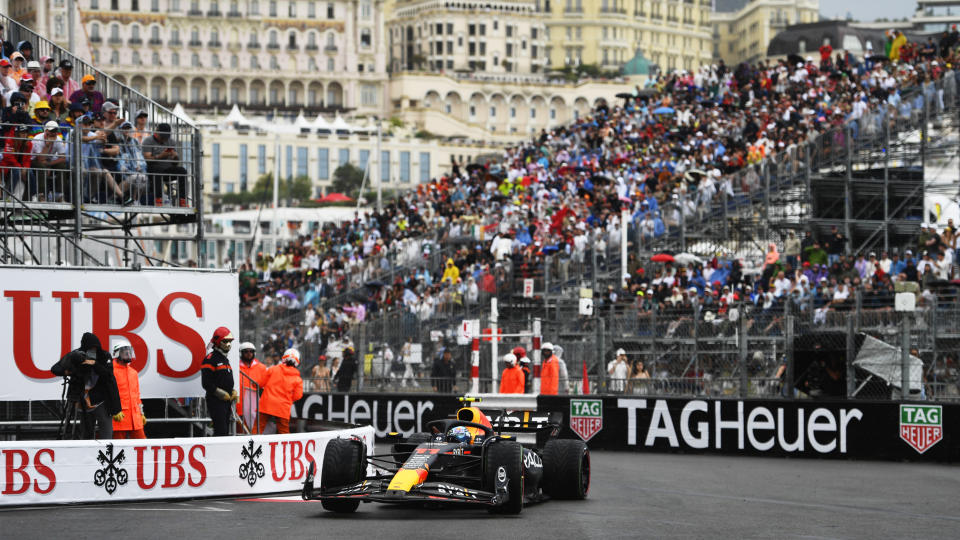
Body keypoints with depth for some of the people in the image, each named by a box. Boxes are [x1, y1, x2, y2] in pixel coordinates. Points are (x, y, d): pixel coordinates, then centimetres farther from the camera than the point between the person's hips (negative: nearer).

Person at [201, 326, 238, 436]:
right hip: (216, 401, -9)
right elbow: (206, 383, -16)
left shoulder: (225, 359, 19)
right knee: (220, 431, -15)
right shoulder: (210, 359, -10)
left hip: (227, 401, 9)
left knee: (226, 431, 9)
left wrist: (233, 392, 9)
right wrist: (220, 393, -16)